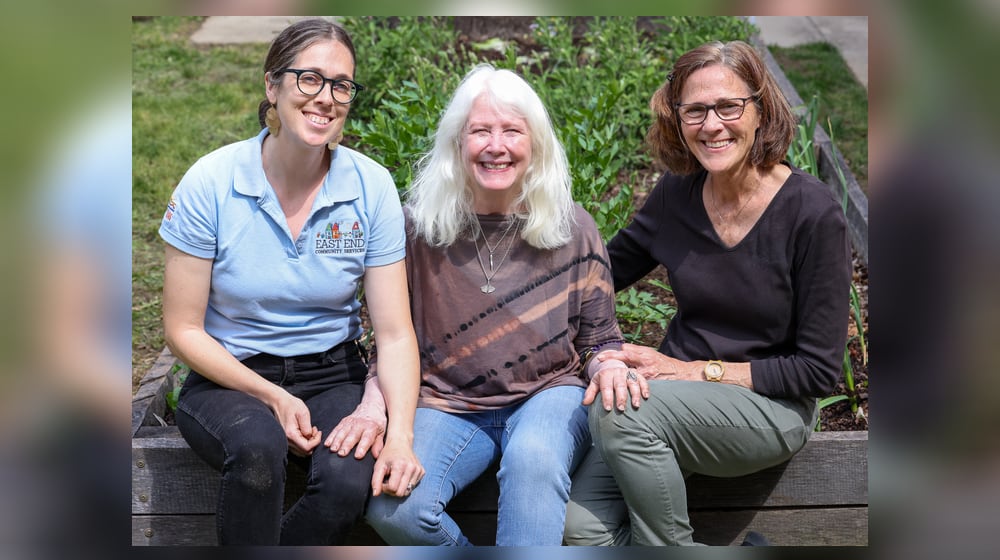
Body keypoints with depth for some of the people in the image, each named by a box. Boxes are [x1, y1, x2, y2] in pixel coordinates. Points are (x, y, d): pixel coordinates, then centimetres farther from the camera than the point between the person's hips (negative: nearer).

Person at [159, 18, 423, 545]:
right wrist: (272, 397, -17)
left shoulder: (371, 186, -7)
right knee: (258, 444, -36)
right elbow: (183, 330, -5)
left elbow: (395, 333, -8)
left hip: (334, 377, 2)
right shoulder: (210, 183, -11)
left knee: (350, 479, -30)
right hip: (229, 378, -1)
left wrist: (399, 433, -25)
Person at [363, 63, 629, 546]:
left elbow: (600, 338, 8)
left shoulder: (571, 226, 2)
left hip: (548, 395, -1)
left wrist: (610, 369, -15)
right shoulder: (420, 226, 0)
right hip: (448, 403, 1)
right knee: (392, 507, -27)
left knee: (533, 457, -38)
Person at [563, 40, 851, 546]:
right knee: (584, 527, -19)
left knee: (621, 409, -31)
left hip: (772, 407, -4)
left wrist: (699, 371, -17)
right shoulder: (676, 195, -1)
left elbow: (820, 369, -11)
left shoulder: (813, 213, -14)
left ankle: (671, 542, -7)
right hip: (678, 399, 5)